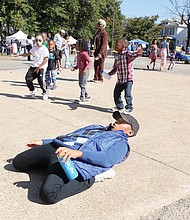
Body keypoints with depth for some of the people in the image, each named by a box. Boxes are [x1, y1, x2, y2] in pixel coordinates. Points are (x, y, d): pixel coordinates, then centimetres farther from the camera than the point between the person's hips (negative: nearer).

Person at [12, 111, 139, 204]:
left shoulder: (121, 143, 11)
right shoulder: (96, 127, 34)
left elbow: (108, 159, -12)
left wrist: (78, 152, -28)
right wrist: (44, 142, 25)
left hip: (76, 160, -8)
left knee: (48, 194, -31)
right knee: (17, 162, 8)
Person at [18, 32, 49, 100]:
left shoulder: (45, 49, -9)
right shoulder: (34, 48, 10)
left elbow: (45, 60, -13)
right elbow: (28, 54, 22)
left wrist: (39, 67, -15)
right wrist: (19, 55, 12)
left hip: (42, 67, -6)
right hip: (34, 66, 6)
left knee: (41, 80, -21)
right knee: (28, 78, -4)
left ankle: (44, 93, 4)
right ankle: (33, 90, 20)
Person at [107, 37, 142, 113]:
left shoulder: (128, 53, -11)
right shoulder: (117, 56, 8)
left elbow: (133, 55, -32)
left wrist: (138, 53, -54)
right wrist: (109, 74, 5)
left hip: (128, 79, -7)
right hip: (120, 79, 7)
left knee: (127, 94, -13)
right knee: (116, 93, 15)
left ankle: (129, 108, 9)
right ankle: (119, 106, 35)